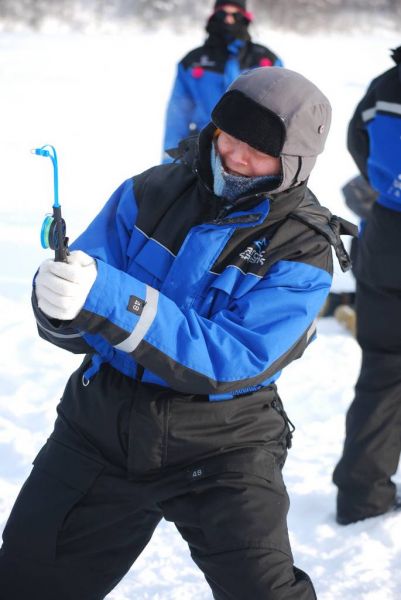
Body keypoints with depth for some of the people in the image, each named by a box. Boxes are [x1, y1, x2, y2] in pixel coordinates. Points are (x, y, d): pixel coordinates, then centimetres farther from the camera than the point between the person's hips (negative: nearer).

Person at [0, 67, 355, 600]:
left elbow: (229, 361, -24)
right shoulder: (151, 192, -3)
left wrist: (108, 297, -34)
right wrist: (58, 304, -29)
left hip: (219, 449, -3)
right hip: (100, 429, 3)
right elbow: (76, 329, -3)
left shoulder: (303, 252, -12)